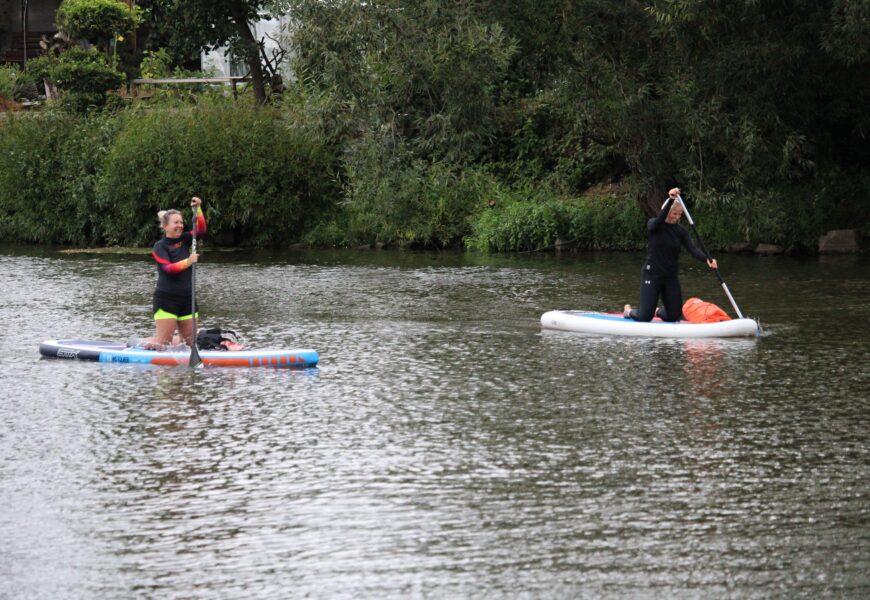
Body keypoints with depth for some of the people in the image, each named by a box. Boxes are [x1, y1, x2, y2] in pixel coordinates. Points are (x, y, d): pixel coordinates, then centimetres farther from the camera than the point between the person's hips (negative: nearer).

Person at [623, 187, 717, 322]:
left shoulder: (681, 231, 4)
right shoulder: (653, 225, -7)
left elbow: (692, 249, -10)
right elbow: (659, 219, -31)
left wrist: (707, 259, -30)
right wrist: (671, 200, -45)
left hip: (671, 277, 5)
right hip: (652, 274, -5)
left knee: (674, 317, 5)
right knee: (645, 317, -7)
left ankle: (658, 311, 41)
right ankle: (629, 311, 29)